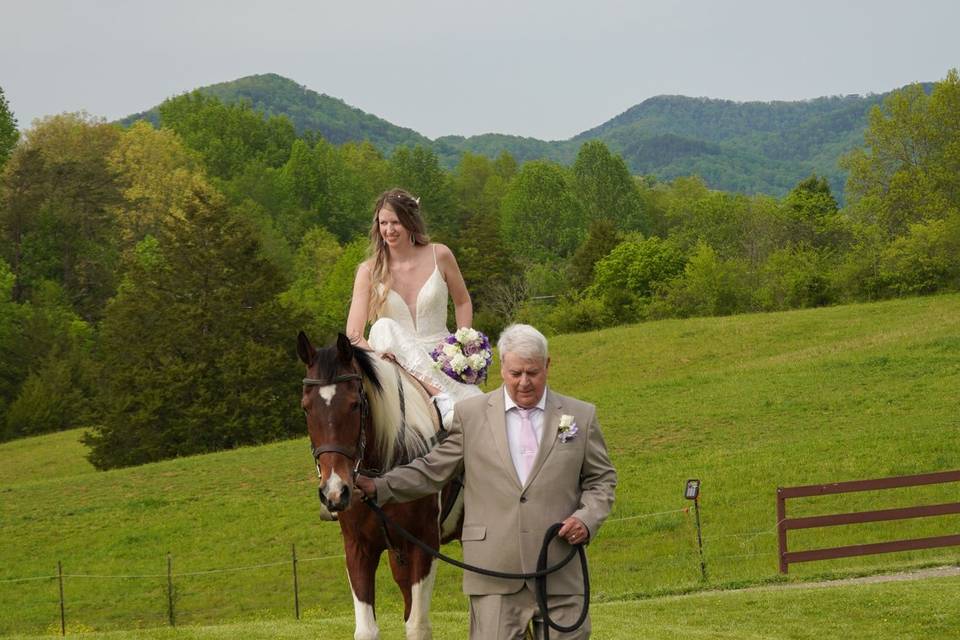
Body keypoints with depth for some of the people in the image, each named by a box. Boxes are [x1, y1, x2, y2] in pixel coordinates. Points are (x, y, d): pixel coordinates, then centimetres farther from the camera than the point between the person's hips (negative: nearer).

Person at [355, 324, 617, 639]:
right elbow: (432, 471, 7)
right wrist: (378, 487, -5)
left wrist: (587, 518, -7)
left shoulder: (581, 416, 8)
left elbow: (602, 479, 12)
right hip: (494, 572, -1)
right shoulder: (470, 414, 6)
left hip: (559, 575, 1)